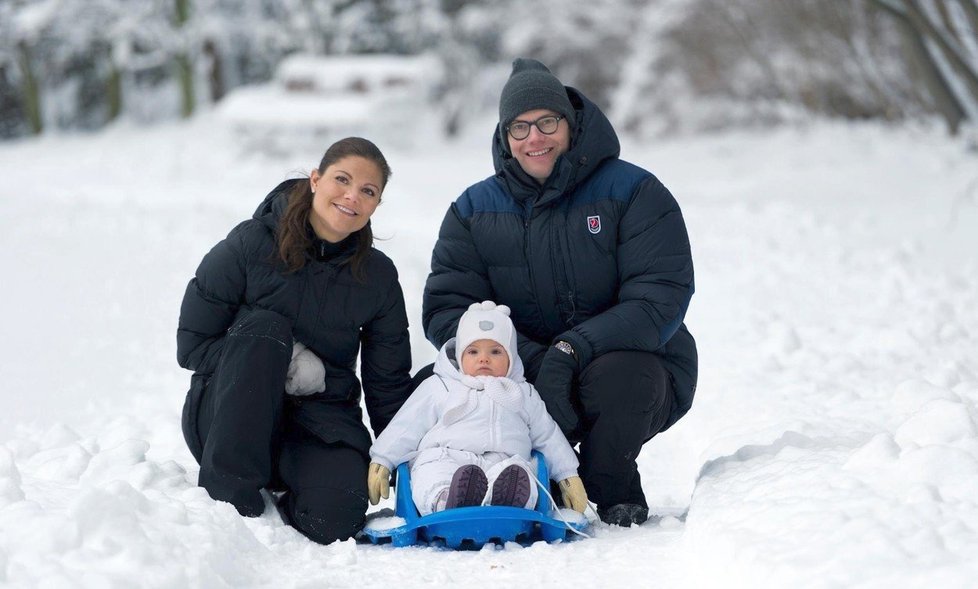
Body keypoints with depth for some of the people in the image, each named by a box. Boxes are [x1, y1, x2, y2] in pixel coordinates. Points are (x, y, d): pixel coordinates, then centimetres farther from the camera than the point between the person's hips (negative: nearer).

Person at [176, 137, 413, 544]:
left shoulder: (377, 277, 2)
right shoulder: (251, 245, -8)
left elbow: (389, 385, 7)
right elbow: (191, 345, -7)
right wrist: (279, 364, -17)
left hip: (320, 421, 1)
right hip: (228, 416, -1)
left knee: (334, 518, -30)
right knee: (264, 327, -31)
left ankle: (278, 496, 7)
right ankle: (229, 490, -26)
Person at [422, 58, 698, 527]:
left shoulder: (632, 192, -8)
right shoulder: (475, 210, 2)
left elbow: (661, 299, -17)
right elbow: (445, 309, -9)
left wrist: (573, 350, -31)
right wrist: (533, 362, -25)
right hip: (523, 378, 3)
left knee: (615, 375, -38)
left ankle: (612, 492, -7)